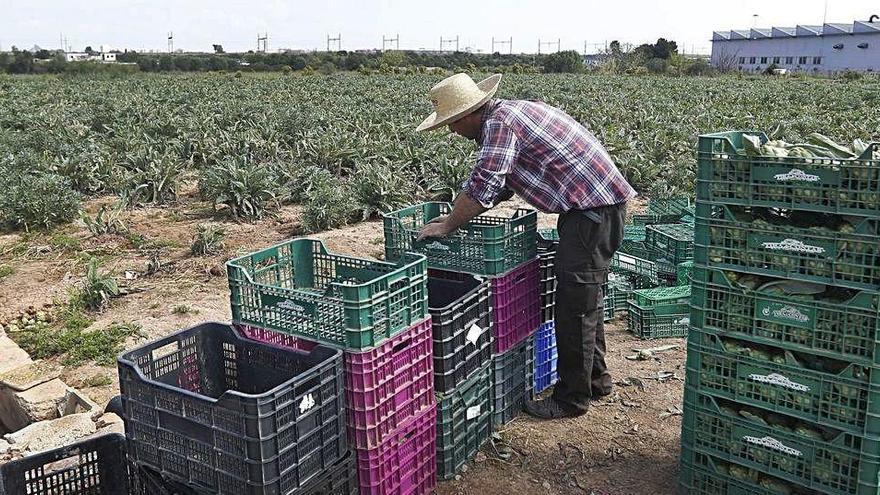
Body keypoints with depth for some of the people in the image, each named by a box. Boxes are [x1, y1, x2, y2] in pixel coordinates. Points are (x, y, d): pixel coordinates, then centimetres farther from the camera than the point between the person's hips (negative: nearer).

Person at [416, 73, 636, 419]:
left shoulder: (498, 123, -16)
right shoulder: (509, 113, 15)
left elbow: (482, 187, -22)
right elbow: (500, 184, 21)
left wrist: (447, 226, -8)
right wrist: (456, 216, 18)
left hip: (593, 207, -11)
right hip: (601, 204, 11)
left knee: (574, 304, -4)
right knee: (585, 297, 19)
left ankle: (572, 398, 8)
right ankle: (595, 378, 34)